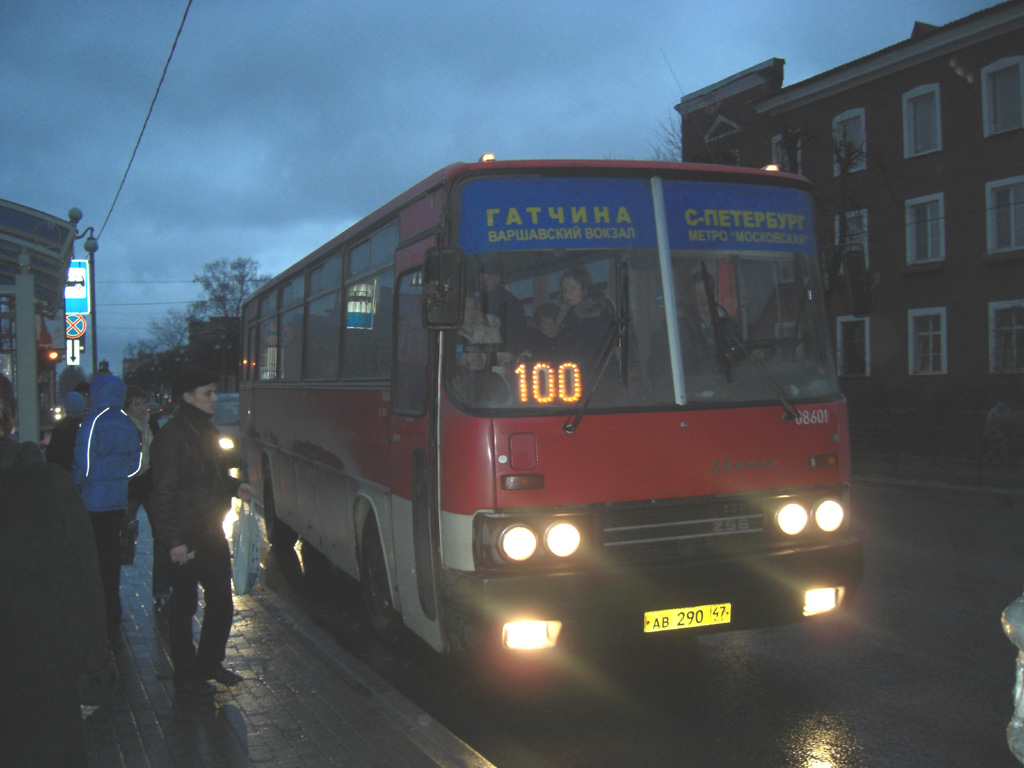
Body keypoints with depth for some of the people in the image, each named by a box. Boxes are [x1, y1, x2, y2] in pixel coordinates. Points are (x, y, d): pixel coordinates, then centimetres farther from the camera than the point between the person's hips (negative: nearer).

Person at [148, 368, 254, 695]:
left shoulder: (205, 431, 13)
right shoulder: (171, 437, -16)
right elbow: (164, 493, -18)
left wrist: (235, 486, 6)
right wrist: (173, 541, -22)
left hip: (212, 532, 9)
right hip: (186, 538, -9)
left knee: (221, 600, 15)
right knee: (184, 606, 4)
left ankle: (210, 662, 31)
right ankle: (185, 676, 16)